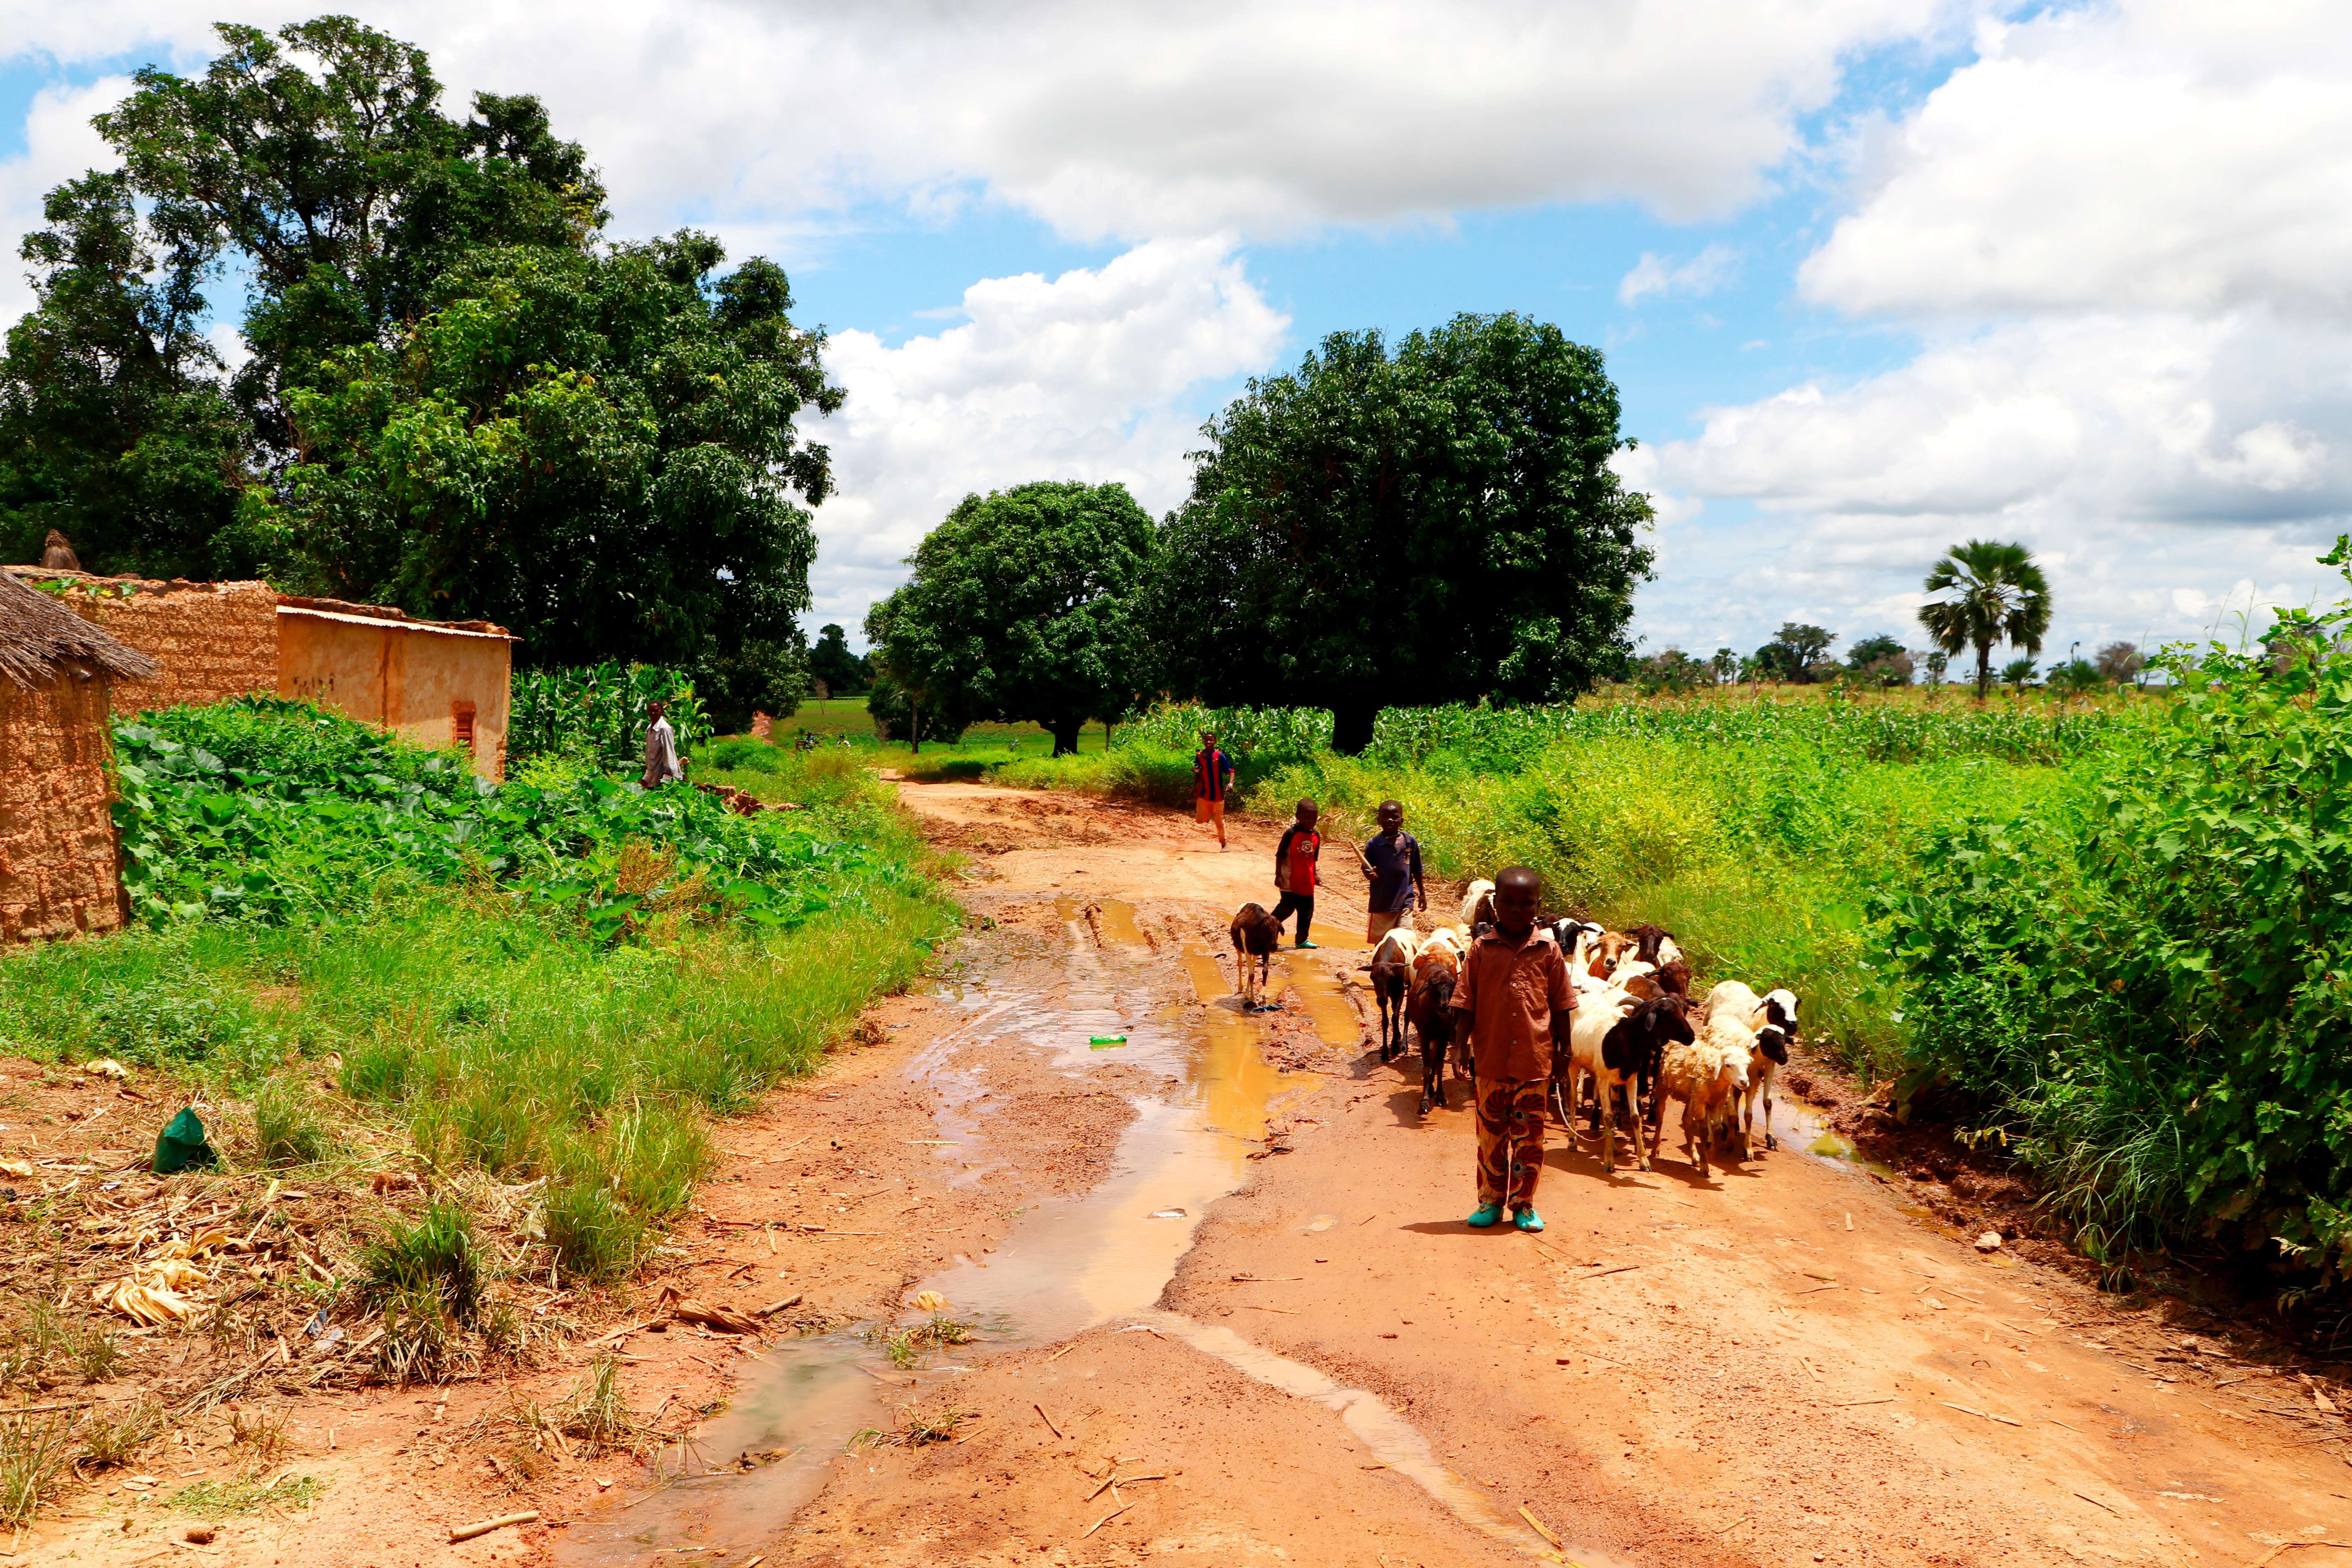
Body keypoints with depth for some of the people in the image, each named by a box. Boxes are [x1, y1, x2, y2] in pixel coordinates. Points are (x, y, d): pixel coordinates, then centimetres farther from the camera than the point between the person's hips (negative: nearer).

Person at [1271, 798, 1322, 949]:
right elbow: (1280, 855, -10)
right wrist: (1278, 875, -14)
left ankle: (1302, 940, 21)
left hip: (1307, 882, 6)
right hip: (1290, 882, -6)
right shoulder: (1291, 833, -12)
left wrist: (1314, 875, 19)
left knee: (1307, 911, 10)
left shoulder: (1316, 836, 5)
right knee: (1287, 907, -7)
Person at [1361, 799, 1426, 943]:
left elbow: (1417, 871, 11)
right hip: (1381, 902, -1)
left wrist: (1422, 893, 15)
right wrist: (1369, 874, -24)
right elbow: (1366, 870, -1)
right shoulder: (1373, 844, -5)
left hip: (1405, 900, 1)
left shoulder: (1411, 842, 1)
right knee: (1379, 941, 8)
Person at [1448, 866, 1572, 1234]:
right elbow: (1467, 1004, 1)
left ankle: (1523, 1203, 20)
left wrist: (1565, 1049, 6)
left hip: (1534, 1060, 0)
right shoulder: (1482, 948, -1)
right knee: (1491, 1133, 9)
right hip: (1490, 1059, 0)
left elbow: (1560, 1006, 7)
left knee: (1529, 1135, 8)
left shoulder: (1548, 949, 0)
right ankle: (1491, 1201, 22)